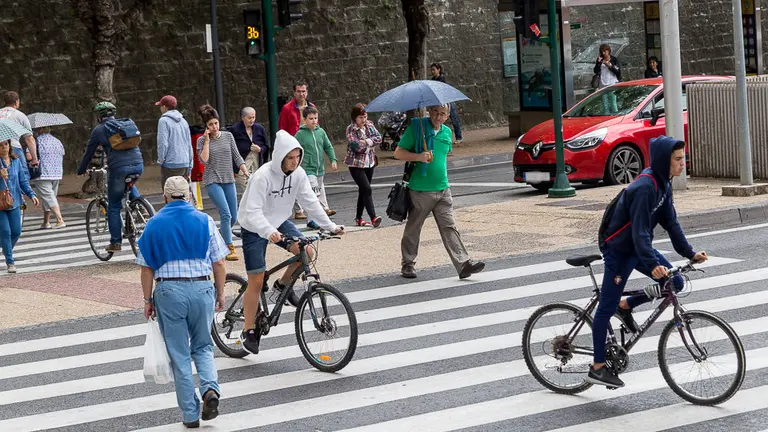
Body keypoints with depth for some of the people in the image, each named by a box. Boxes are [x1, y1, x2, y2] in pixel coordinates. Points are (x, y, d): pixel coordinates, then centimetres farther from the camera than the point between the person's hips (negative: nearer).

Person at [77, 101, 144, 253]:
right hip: (138, 165, 4)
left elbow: (89, 153, 15)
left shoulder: (99, 130, 8)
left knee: (113, 208, 9)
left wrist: (81, 171, 31)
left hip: (119, 168, -4)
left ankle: (116, 243, 9)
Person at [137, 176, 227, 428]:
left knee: (179, 355, 7)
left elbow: (146, 268, 2)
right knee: (202, 347, 18)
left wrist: (148, 300, 10)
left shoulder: (154, 224, 3)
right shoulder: (204, 221, 3)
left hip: (168, 291, -1)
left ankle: (190, 415, 7)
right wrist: (220, 294, 13)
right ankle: (210, 389, -10)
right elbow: (219, 263, 3)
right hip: (202, 288, 1)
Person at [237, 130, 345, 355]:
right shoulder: (263, 176, -29)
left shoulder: (298, 174, -10)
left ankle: (283, 284, 9)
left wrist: (330, 226, -10)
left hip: (279, 222, 5)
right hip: (255, 229, -5)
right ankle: (249, 331, 9)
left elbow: (310, 202, -3)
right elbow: (253, 211, -34)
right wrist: (269, 232, -50)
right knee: (256, 281, -4)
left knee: (306, 252, -20)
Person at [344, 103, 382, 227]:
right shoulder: (351, 129, -11)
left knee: (363, 191, 12)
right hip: (356, 164, -6)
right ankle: (373, 218, -23)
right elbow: (356, 145, -22)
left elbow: (378, 138, -4)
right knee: (367, 189, -16)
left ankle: (358, 218, 20)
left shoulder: (369, 125, 6)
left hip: (369, 162, 6)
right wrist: (371, 142, -10)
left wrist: (366, 141, -17)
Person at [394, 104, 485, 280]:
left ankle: (464, 264, -8)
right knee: (413, 229, 8)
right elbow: (398, 153, -8)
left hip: (443, 190, 4)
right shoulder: (416, 127, -6)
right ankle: (408, 264, 21)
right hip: (420, 191, -4)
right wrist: (419, 157, -22)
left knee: (449, 227, -1)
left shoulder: (447, 132, 11)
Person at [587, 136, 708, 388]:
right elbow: (639, 231, -32)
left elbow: (670, 223, 7)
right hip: (619, 249, -9)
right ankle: (597, 368, 4)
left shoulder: (663, 184, 2)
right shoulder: (644, 188, -27)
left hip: (639, 247, 9)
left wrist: (690, 253, 1)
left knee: (675, 283, -1)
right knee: (607, 306, -2)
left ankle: (626, 306, 16)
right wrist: (652, 264, -41)